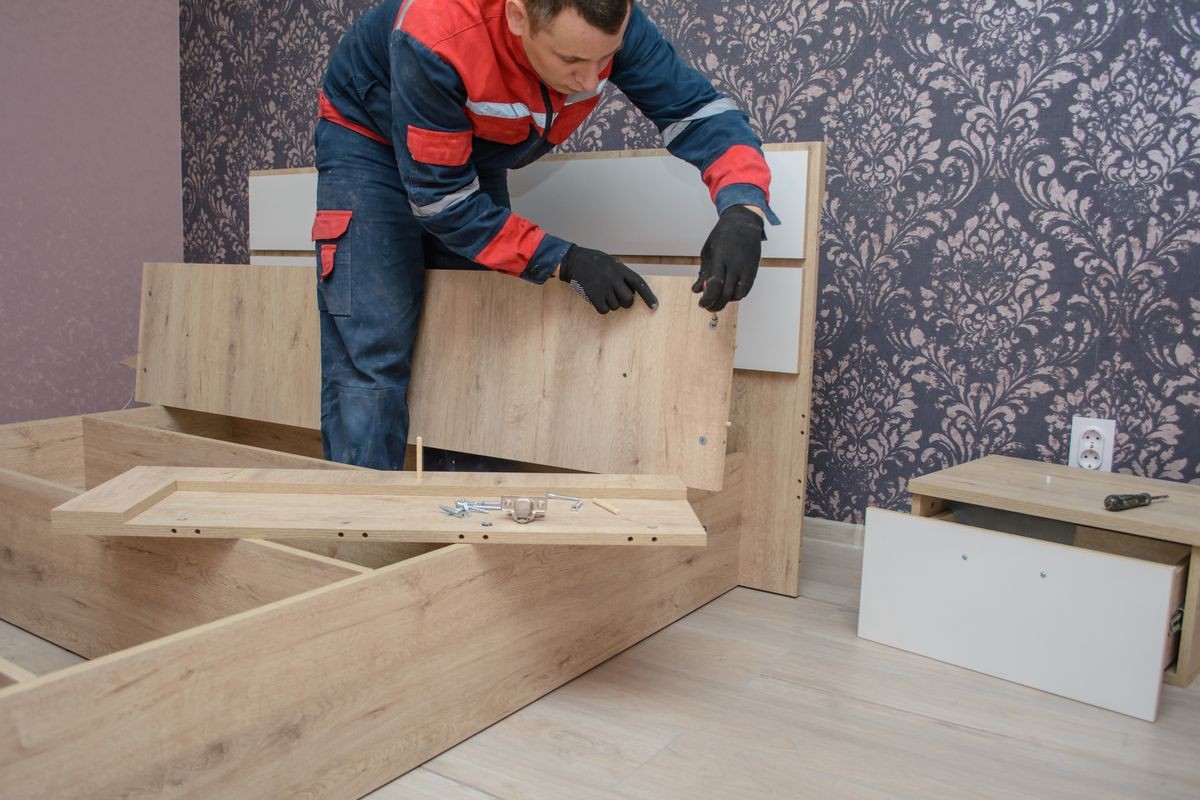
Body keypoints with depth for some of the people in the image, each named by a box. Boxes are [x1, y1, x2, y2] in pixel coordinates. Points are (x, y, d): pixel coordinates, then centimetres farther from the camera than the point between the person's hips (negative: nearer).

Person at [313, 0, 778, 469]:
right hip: (370, 143, -4)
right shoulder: (435, 43, -39)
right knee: (371, 363, -16)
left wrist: (743, 209, -39)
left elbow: (696, 106, -20)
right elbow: (441, 200, -32)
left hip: (478, 155, 5)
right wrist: (564, 262, -34)